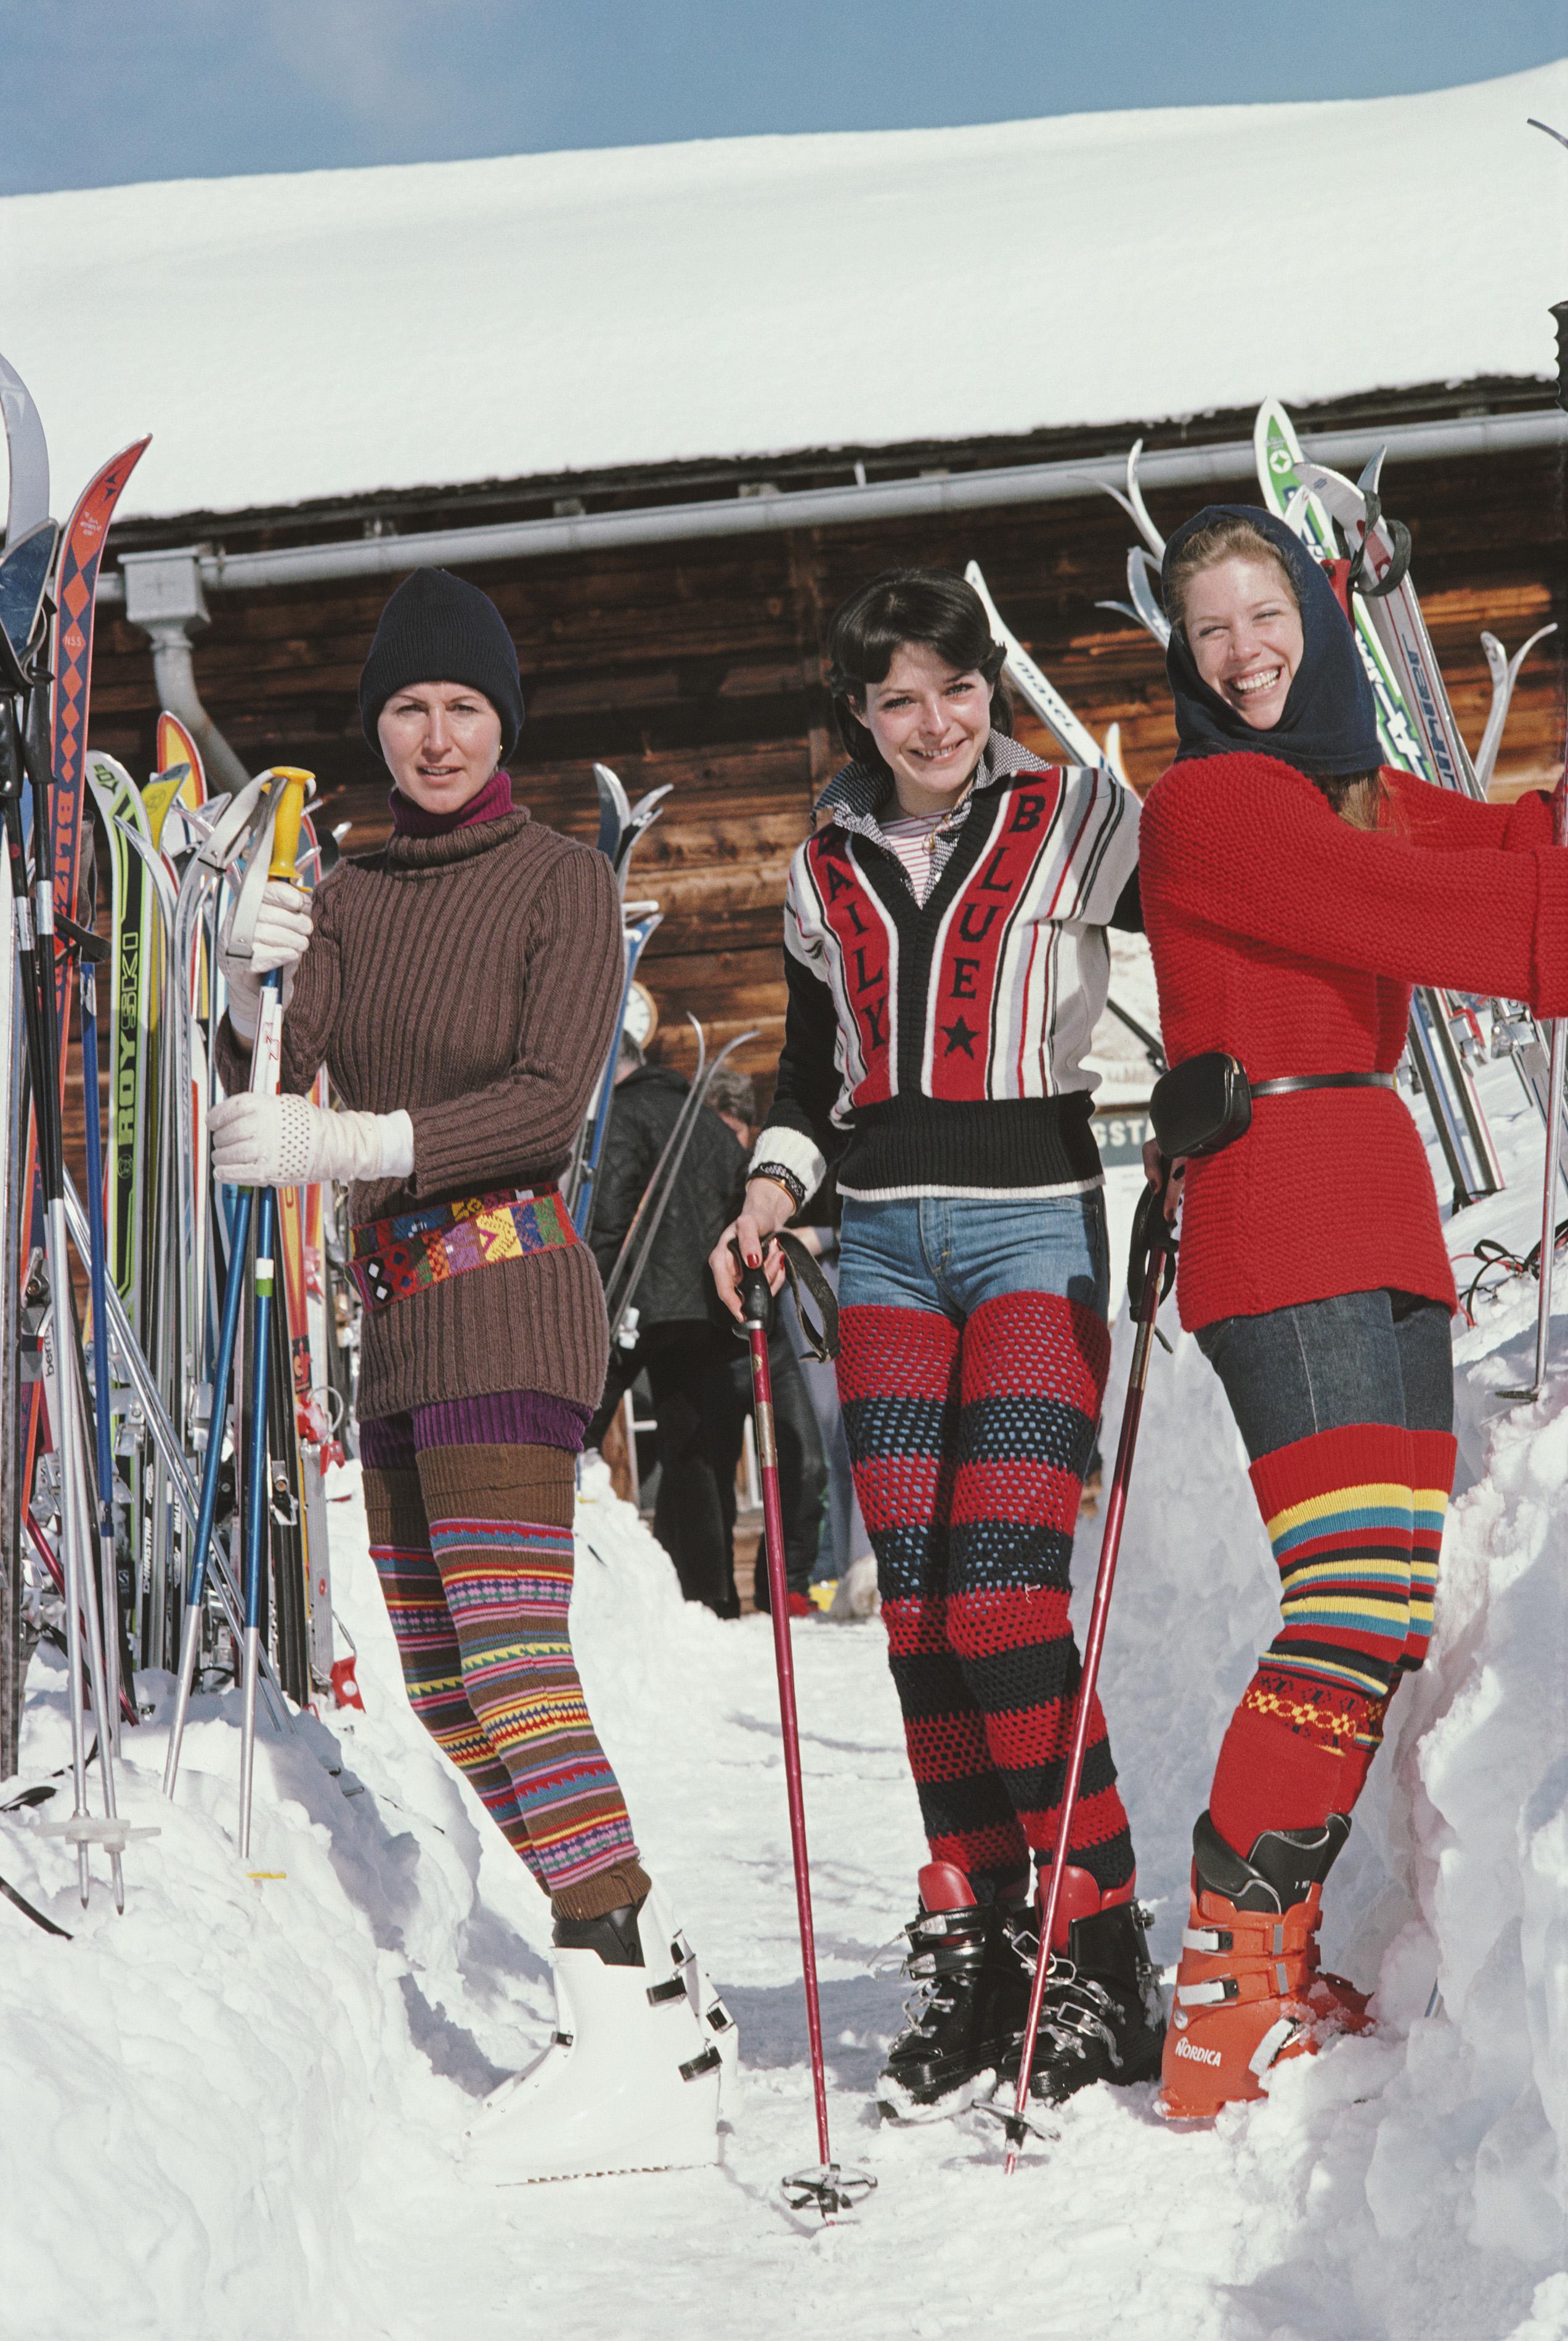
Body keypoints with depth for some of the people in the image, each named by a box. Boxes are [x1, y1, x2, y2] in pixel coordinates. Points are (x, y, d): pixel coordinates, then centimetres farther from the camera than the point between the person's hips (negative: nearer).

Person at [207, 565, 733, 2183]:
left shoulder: (562, 880, -3)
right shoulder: (351, 895, 15)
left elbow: (551, 1097, -15)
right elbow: (266, 1080, 2)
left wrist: (351, 1147, -27)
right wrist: (251, 985, -19)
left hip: (506, 1288, -8)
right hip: (400, 1317, 8)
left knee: (509, 1656, -20)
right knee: (445, 1689, 10)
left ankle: (638, 2050, -25)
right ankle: (653, 1972, 20)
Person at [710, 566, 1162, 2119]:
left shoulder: (1078, 819, 2)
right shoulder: (827, 870, 14)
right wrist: (771, 1193, 4)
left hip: (1035, 1228, -4)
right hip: (884, 1246, 4)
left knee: (1003, 1594, -15)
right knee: (916, 1606, 0)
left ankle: (1101, 1962, -6)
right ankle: (966, 1952, 8)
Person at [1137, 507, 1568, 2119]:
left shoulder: (1355, 791, 22)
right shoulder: (1206, 802, -4)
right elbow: (1407, 909, -16)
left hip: (1382, 1217, 9)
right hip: (1275, 1215, -9)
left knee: (1393, 1612, 7)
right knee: (1357, 1608, -17)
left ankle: (1276, 1970, 13)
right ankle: (1226, 2002, -14)